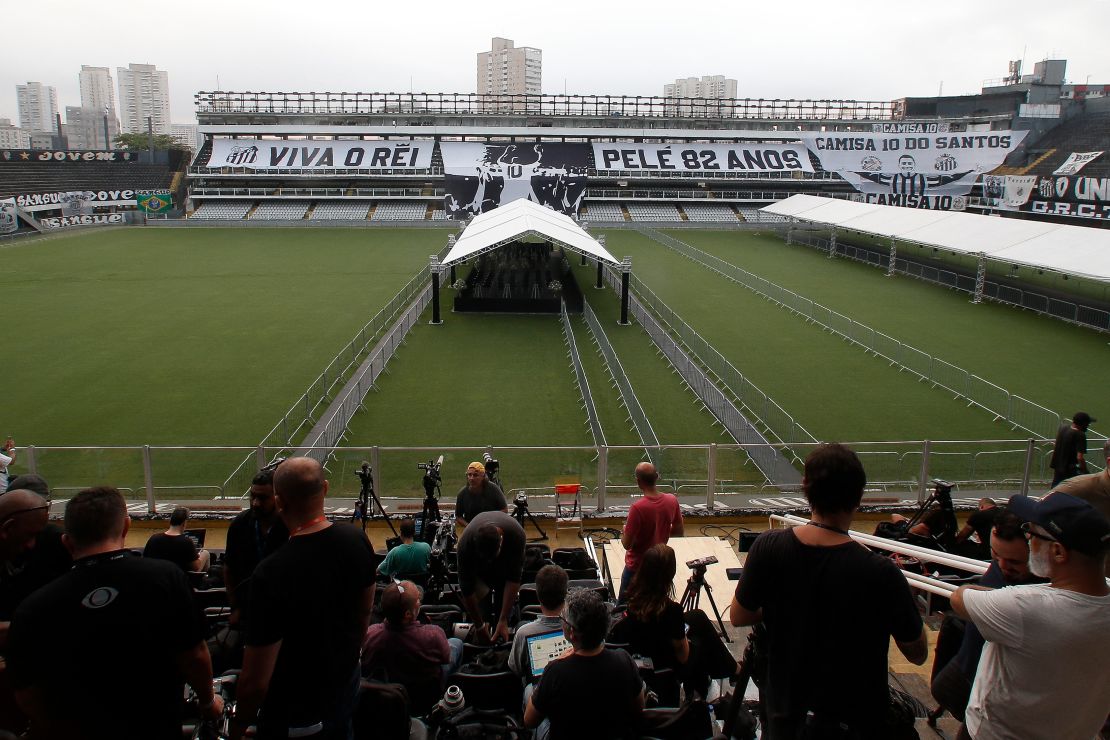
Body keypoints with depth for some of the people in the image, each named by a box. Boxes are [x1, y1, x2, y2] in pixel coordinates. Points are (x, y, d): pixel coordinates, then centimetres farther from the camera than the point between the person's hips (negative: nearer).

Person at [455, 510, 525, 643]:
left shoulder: (516, 534, -41)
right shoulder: (465, 543, -40)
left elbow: (513, 579, -33)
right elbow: (467, 588, -30)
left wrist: (503, 621, -33)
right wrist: (479, 625, -25)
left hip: (507, 556, 1)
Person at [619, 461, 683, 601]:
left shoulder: (638, 508, -28)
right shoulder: (672, 500, -11)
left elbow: (627, 544, -20)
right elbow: (678, 532, 4)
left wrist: (623, 532, -1)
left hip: (637, 566, -5)